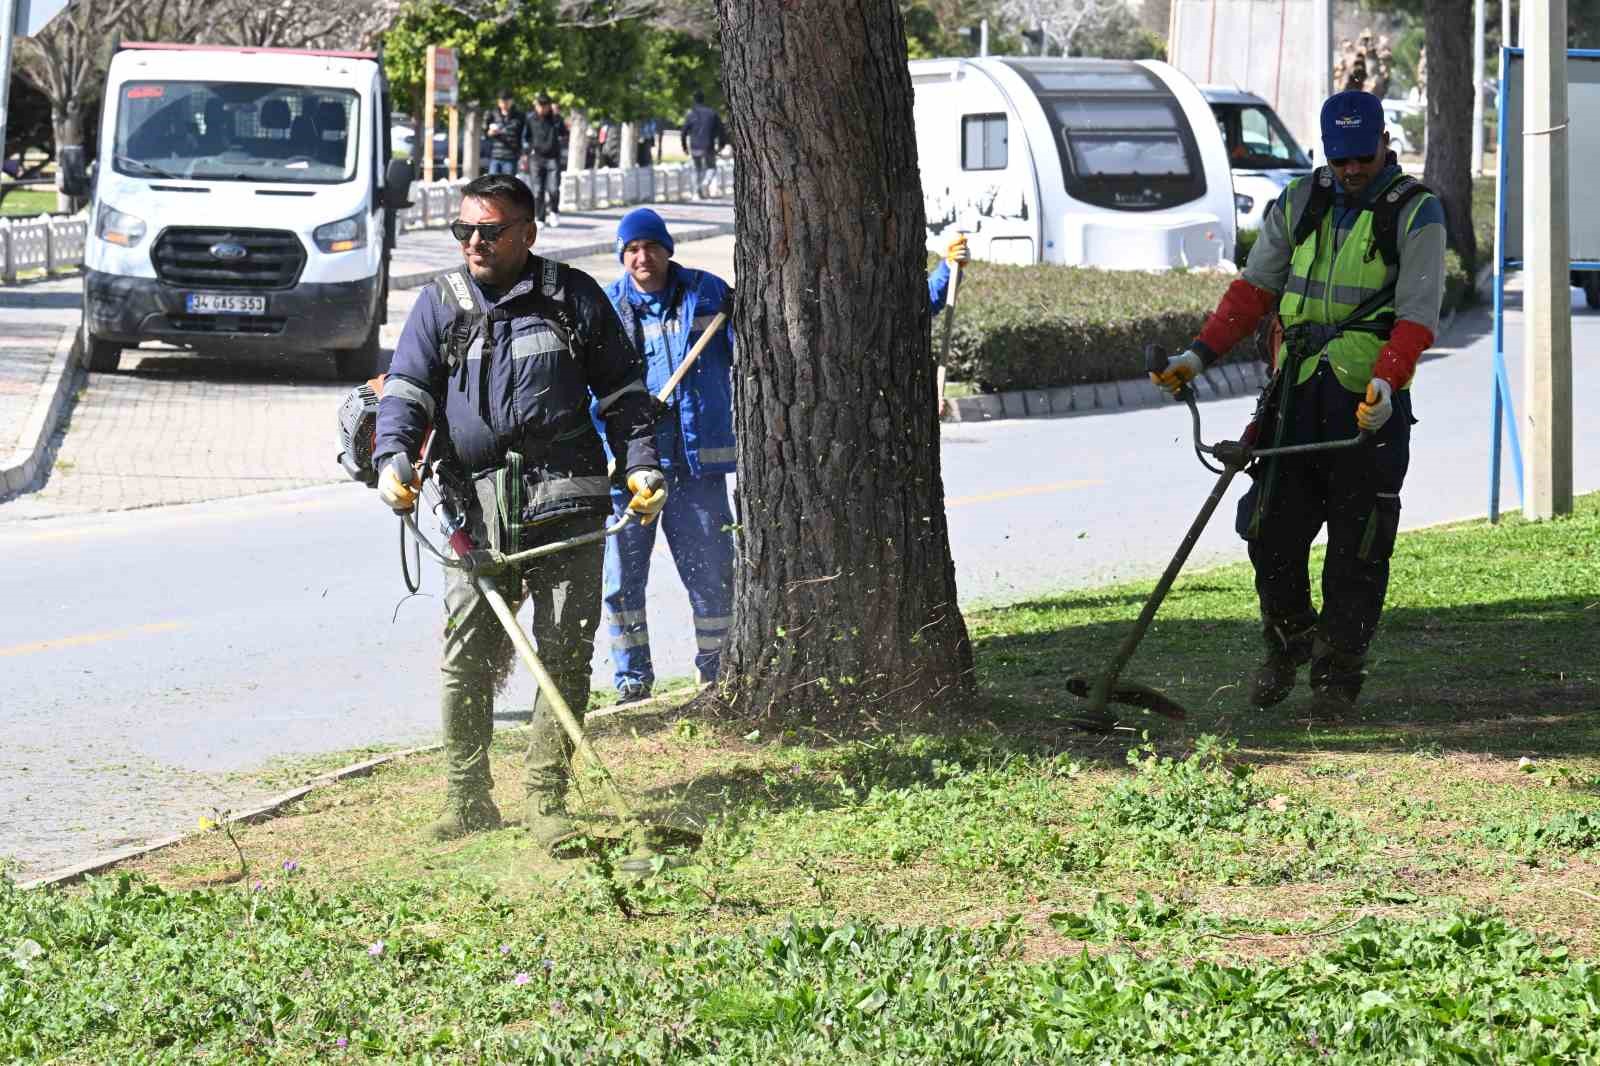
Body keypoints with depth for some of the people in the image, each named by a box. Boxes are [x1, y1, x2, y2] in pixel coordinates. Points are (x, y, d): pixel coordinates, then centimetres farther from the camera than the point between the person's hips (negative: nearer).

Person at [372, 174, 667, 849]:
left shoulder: (573, 297, 9)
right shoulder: (440, 304, 11)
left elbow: (622, 388, 15)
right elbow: (407, 387, 6)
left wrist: (640, 464, 5)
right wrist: (394, 454, -12)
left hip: (566, 502, 0)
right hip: (478, 509, 1)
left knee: (565, 651, -2)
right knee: (467, 653, -4)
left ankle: (545, 798, 5)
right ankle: (467, 798, 7)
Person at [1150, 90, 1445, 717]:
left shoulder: (1415, 213, -4)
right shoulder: (1299, 203, 11)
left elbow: (1417, 314, -12)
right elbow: (1255, 288, 13)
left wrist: (1385, 381, -27)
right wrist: (1201, 354, 1)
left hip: (1370, 400, -4)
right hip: (1296, 392, 4)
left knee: (1358, 545, -2)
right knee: (1271, 530, 2)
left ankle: (1338, 675, 8)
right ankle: (1286, 646, 25)